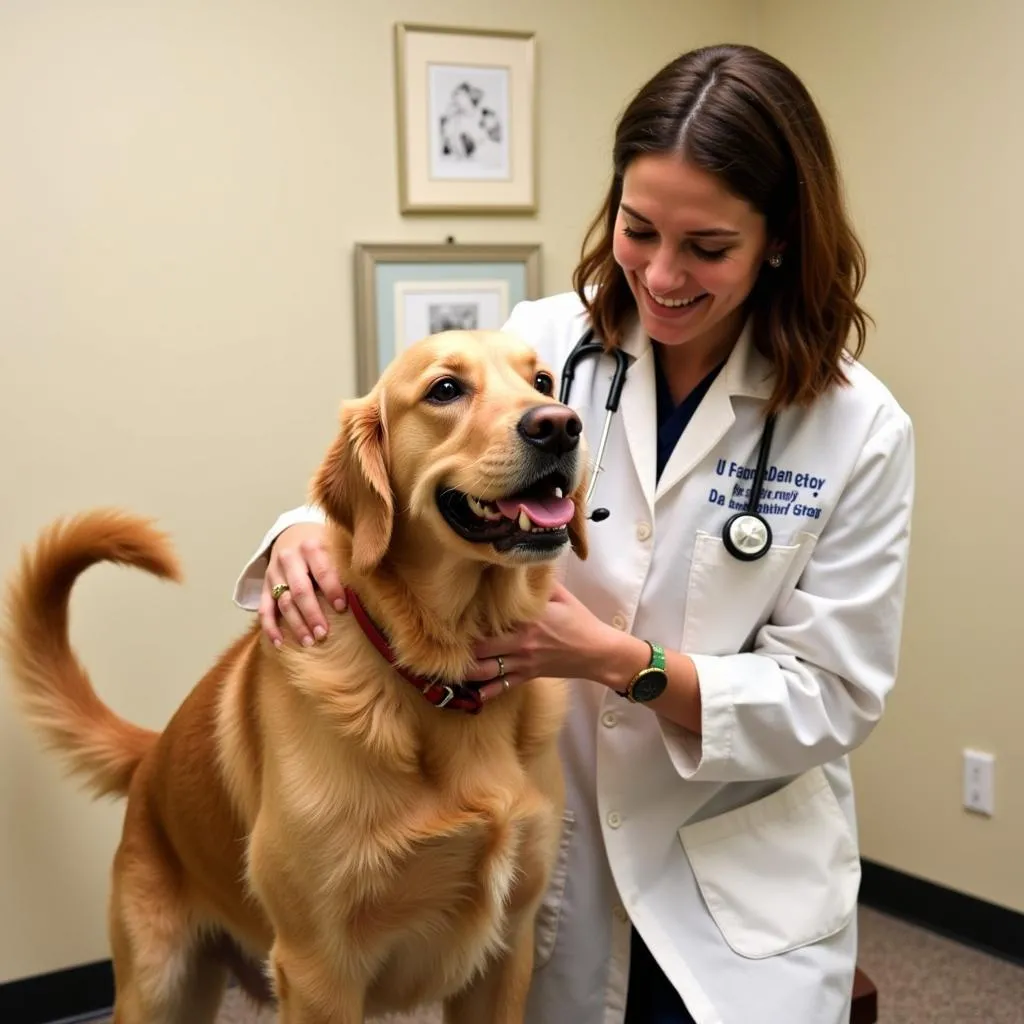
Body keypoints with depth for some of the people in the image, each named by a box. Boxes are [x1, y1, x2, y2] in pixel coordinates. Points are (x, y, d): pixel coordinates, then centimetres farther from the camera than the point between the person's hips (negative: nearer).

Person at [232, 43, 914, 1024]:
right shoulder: (543, 345, -8)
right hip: (539, 849, 2)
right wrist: (309, 535, -27)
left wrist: (621, 661, -25)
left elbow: (831, 695, -10)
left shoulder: (858, 429, -12)